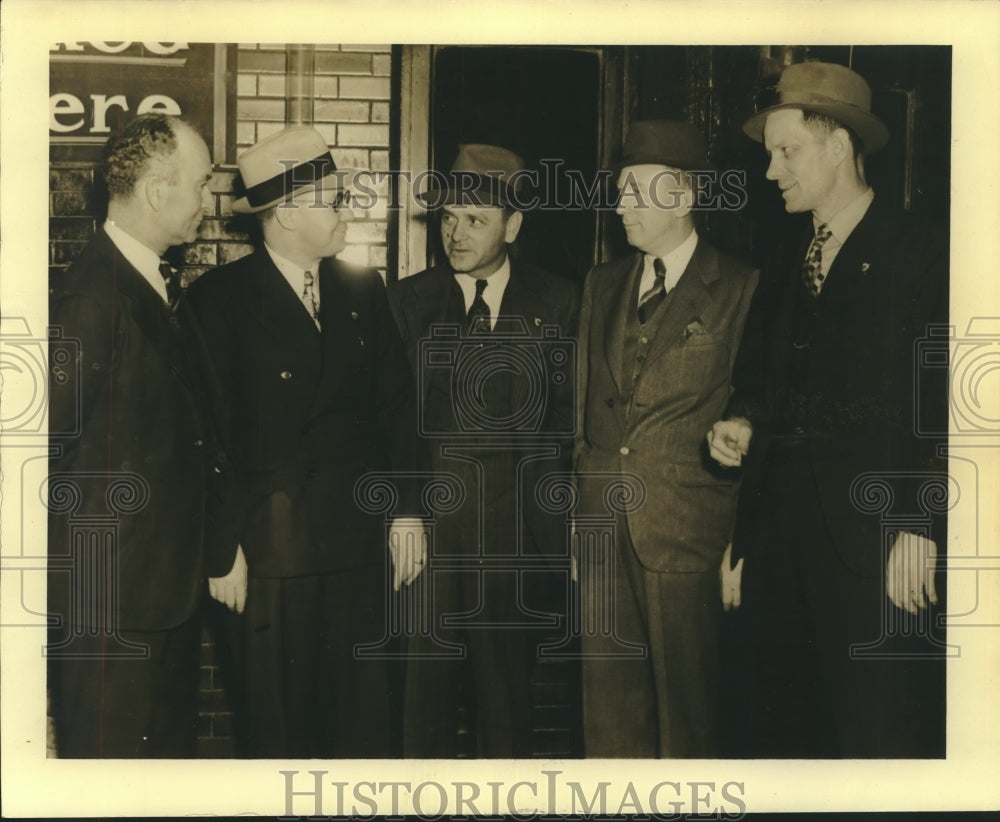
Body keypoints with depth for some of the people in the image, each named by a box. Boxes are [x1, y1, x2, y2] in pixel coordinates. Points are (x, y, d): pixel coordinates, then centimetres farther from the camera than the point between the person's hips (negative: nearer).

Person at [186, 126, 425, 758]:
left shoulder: (364, 290, 10)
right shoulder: (221, 297, -5)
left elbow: (396, 404, 12)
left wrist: (407, 511, 7)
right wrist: (222, 545, -9)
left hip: (360, 541, 4)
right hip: (267, 547, -4)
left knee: (366, 713, 10)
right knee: (275, 723, 6)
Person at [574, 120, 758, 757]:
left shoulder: (741, 289, -3)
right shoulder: (602, 284, 15)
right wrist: (582, 489, 12)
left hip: (688, 527, -5)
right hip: (603, 523, 5)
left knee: (686, 691, 4)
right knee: (609, 691, 11)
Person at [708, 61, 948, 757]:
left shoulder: (923, 255, -3)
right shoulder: (781, 268, 17)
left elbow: (946, 409, -8)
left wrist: (920, 529, -14)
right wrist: (742, 425, 4)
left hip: (874, 544, -6)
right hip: (779, 538, 6)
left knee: (883, 737, -2)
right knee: (779, 726, 10)